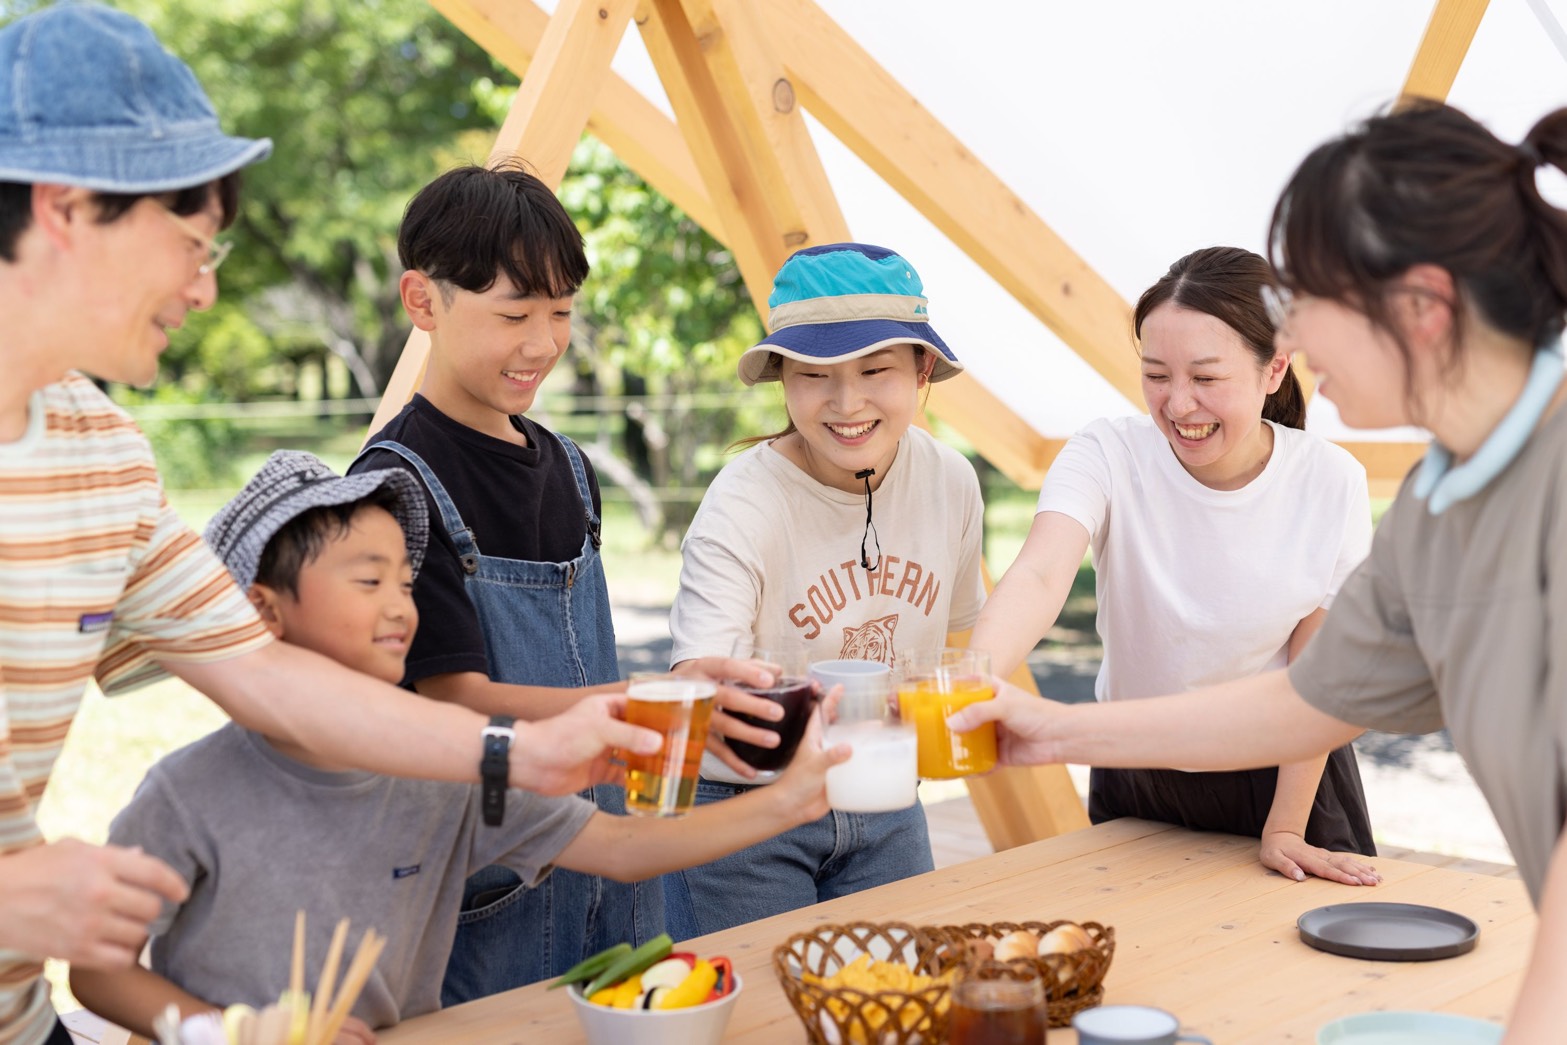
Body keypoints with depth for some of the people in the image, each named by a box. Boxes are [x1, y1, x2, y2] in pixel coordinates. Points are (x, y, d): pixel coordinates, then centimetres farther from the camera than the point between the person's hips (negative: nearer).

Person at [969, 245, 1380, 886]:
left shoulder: (1331, 482, -18)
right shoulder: (1106, 455, -21)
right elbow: (1040, 576, -39)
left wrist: (1284, 831, -8)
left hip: (1283, 769, 0)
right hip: (1138, 779, 1)